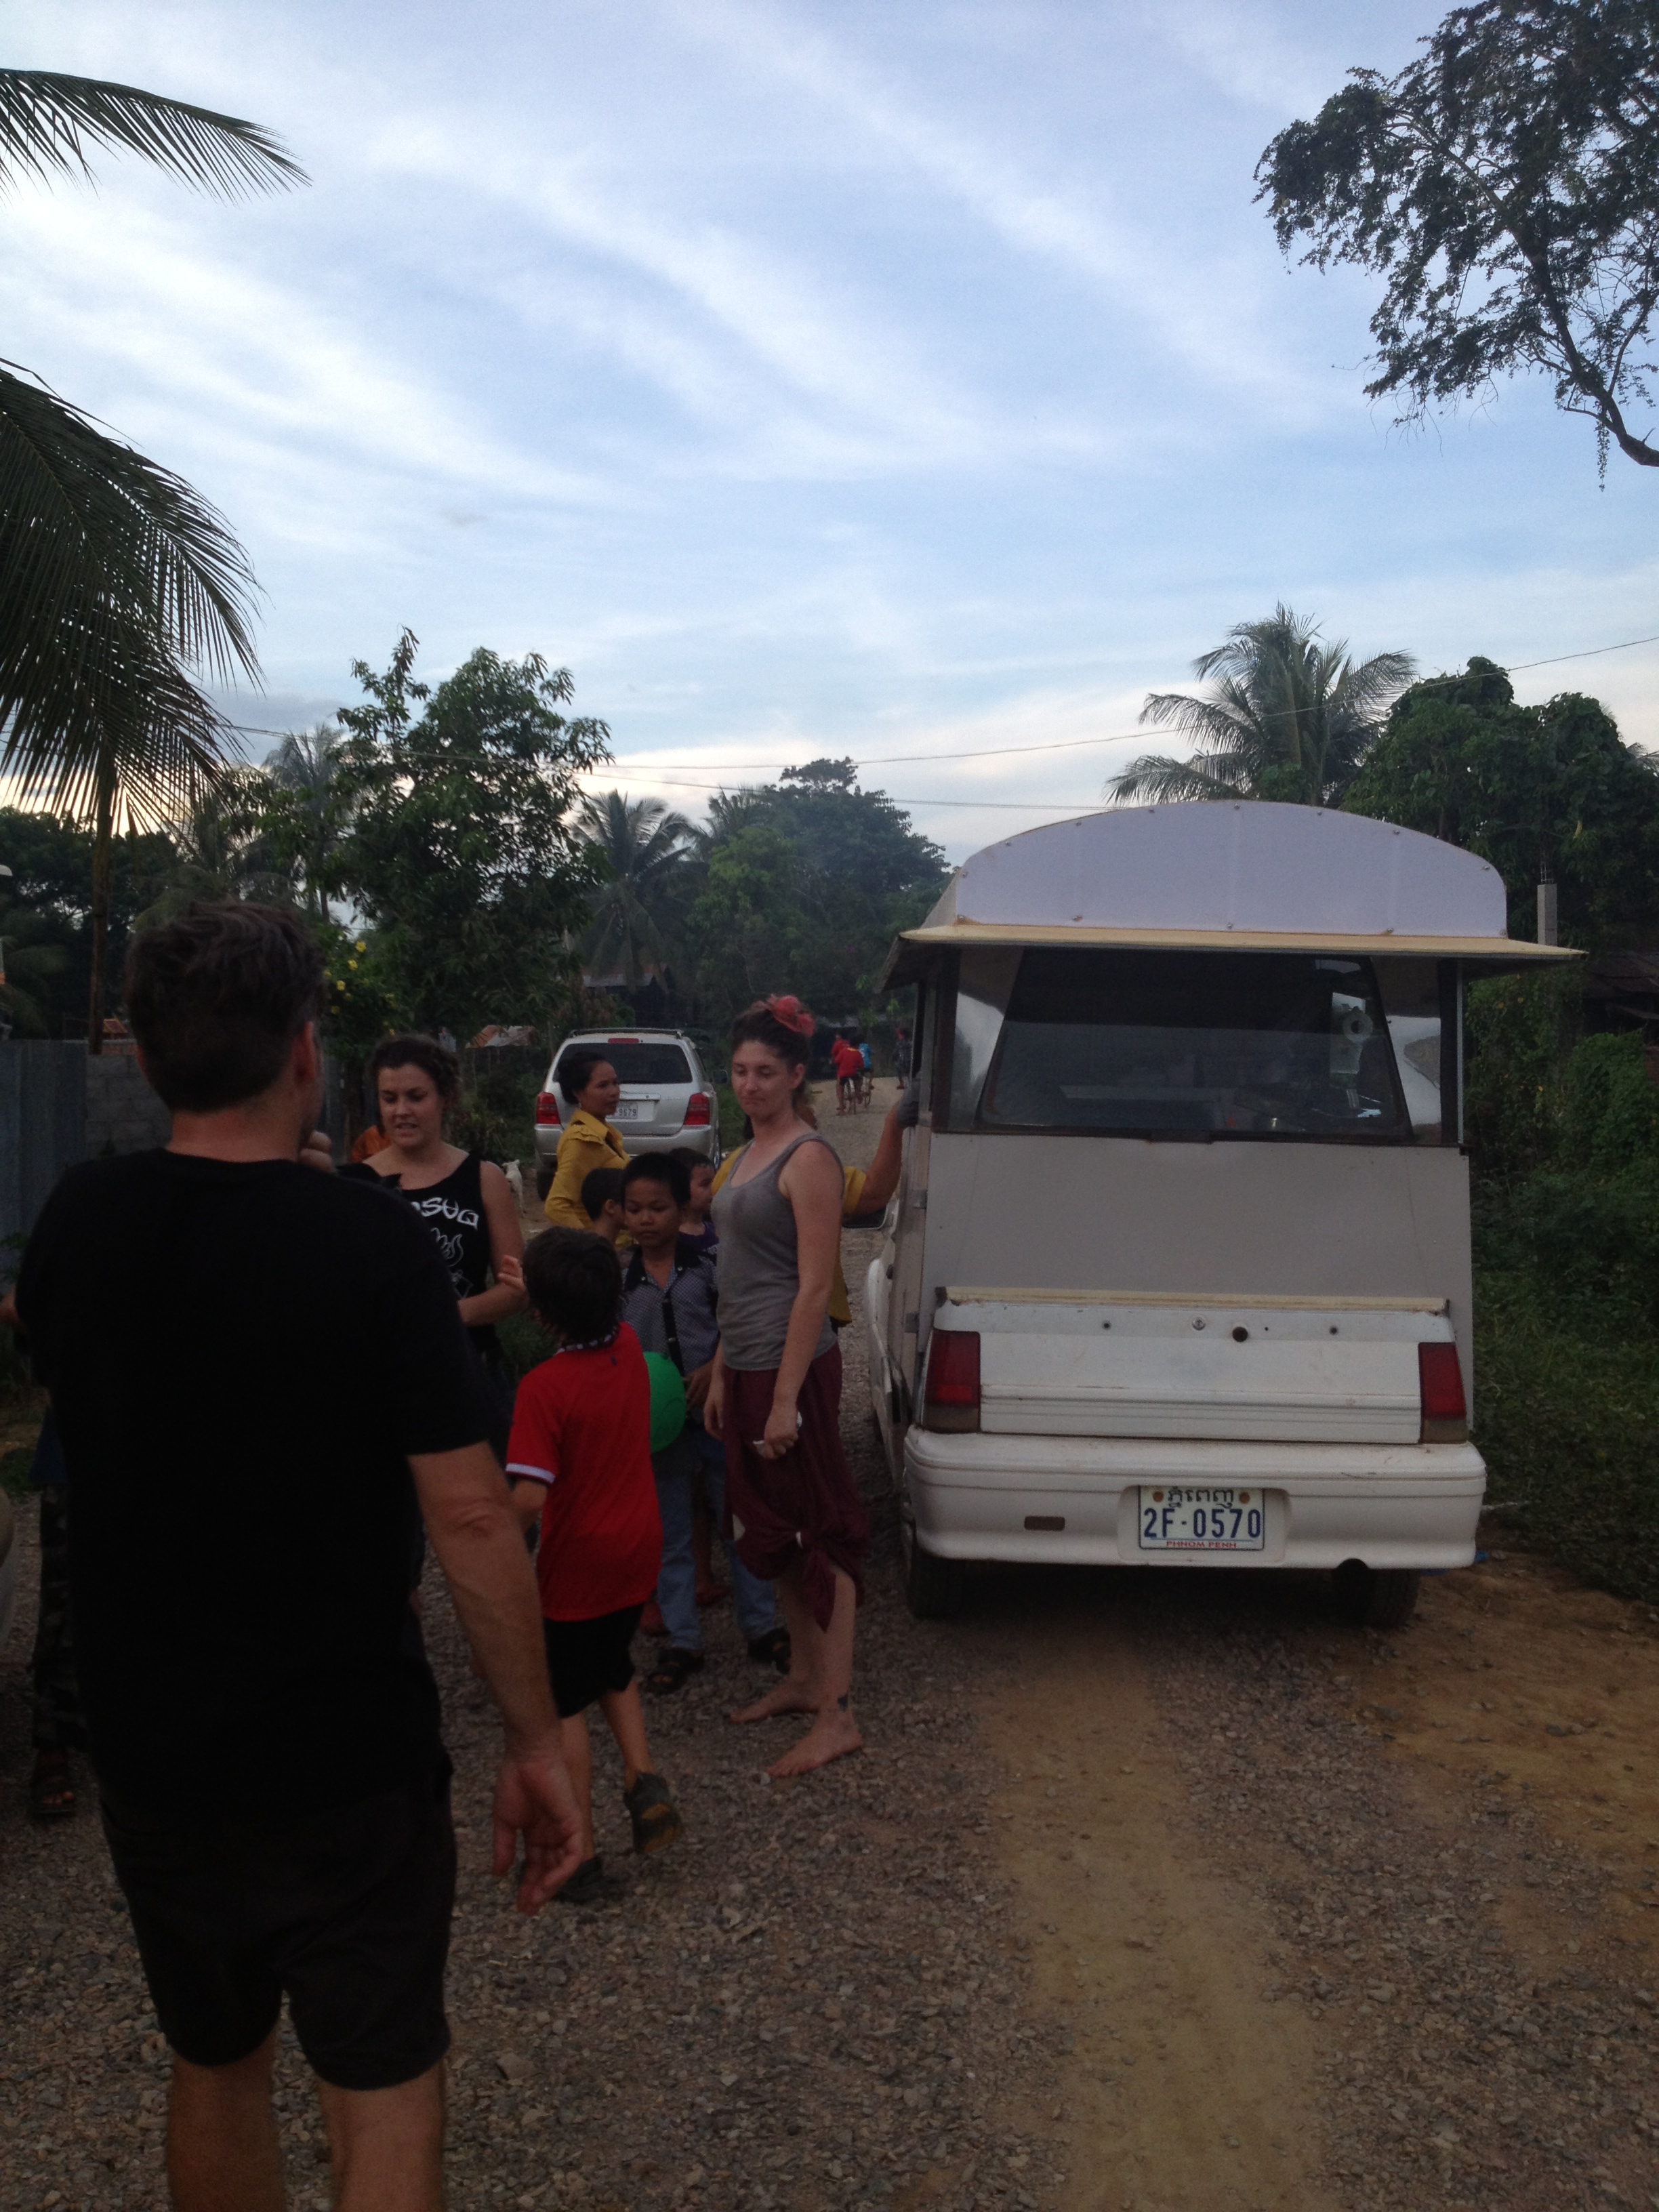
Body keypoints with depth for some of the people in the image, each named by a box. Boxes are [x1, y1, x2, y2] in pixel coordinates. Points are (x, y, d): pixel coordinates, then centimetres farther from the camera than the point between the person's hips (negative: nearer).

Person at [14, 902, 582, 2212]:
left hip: (148, 1749, 5)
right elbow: (469, 1518, -21)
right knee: (388, 2095, 13)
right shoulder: (372, 1243, -20)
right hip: (345, 1756, -5)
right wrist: (537, 1744, -11)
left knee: (214, 2066, 25)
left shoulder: (74, 1226, -5)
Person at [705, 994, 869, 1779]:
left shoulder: (808, 1160, -14)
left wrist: (786, 1399, -20)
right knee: (775, 1529, 17)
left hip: (793, 1368, -9)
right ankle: (802, 1679, 31)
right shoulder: (752, 1153, 13)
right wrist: (721, 1374, 16)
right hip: (747, 1368, 9)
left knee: (820, 1531, -2)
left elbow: (814, 1287, -18)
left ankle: (837, 1715, 6)